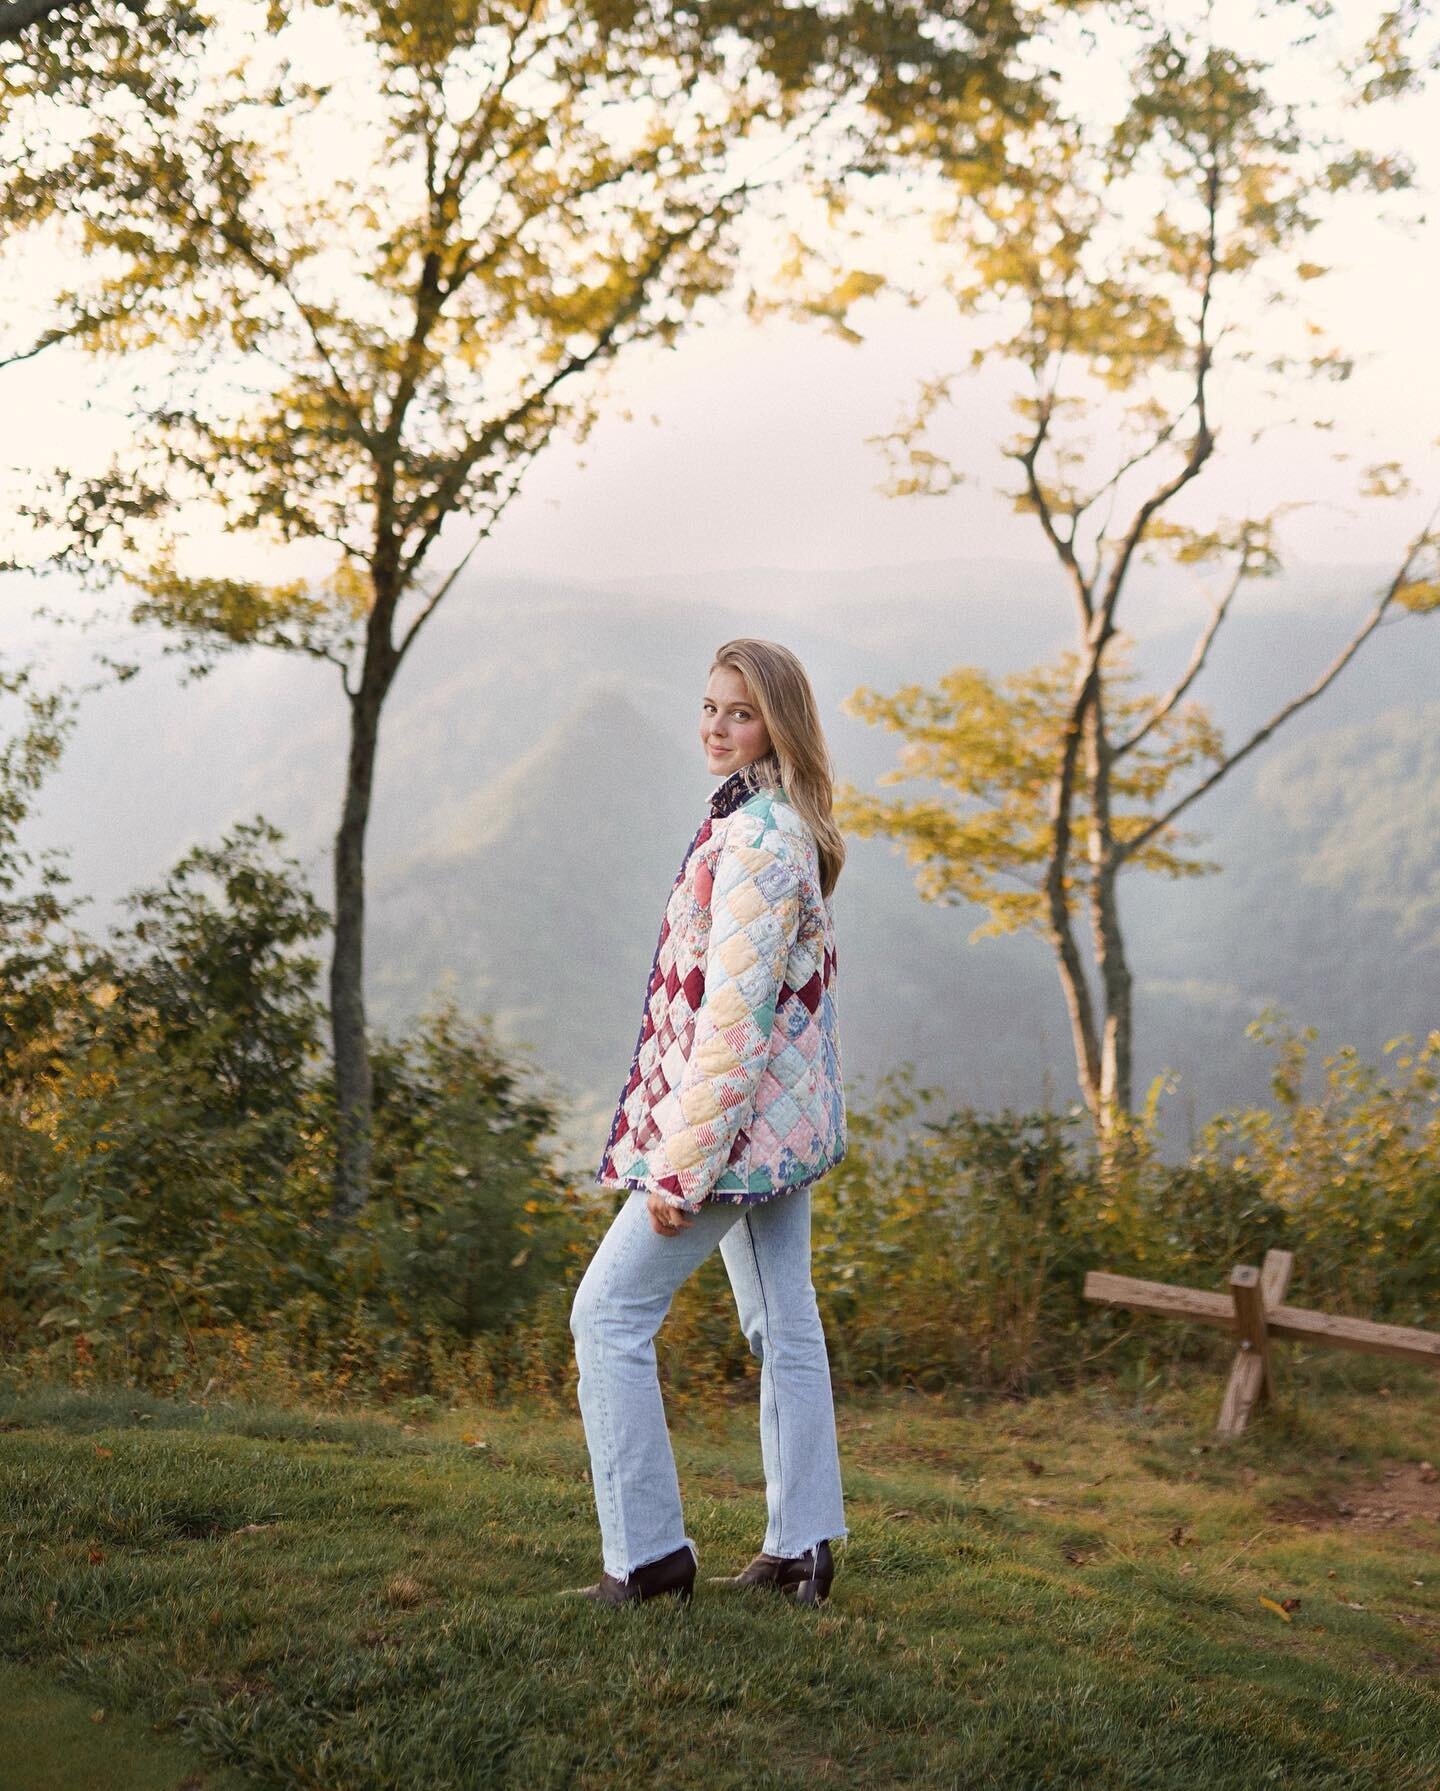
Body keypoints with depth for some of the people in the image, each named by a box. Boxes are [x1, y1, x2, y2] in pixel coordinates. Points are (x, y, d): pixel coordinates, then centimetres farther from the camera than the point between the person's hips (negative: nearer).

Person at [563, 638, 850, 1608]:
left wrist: (682, 1164, -22)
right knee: (784, 1325, 13)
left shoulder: (757, 839, -20)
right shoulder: (777, 826, 12)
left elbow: (733, 1014, -24)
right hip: (785, 1120, 10)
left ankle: (647, 1553, 0)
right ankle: (802, 1550, 21)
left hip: (739, 1118, -10)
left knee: (610, 1312, -3)